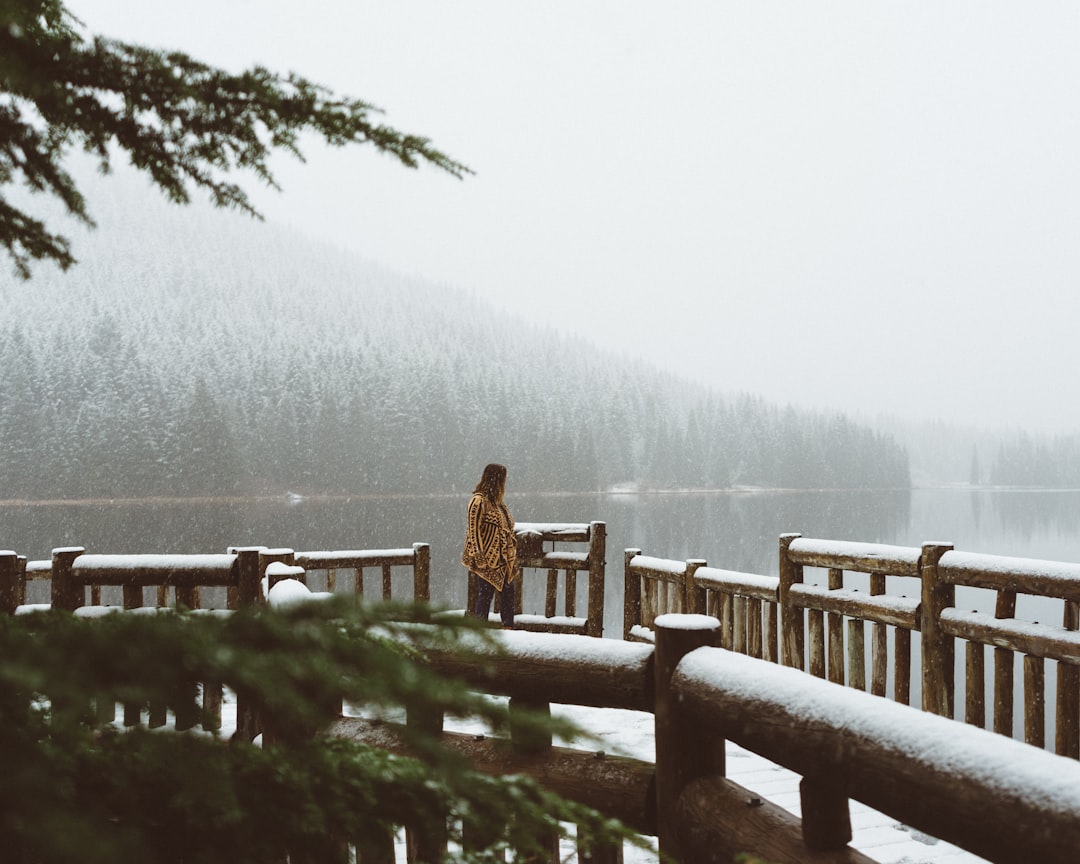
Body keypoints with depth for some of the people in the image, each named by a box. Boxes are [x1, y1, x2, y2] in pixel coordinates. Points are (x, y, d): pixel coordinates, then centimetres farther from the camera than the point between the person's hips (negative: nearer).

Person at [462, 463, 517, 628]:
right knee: (486, 594, -2)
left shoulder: (497, 501, 15)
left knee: (508, 591, 8)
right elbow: (474, 529, -15)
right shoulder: (479, 500, -13)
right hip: (487, 559, -8)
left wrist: (511, 555, 17)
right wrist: (479, 557, -19)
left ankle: (508, 627, 17)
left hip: (502, 558, 8)